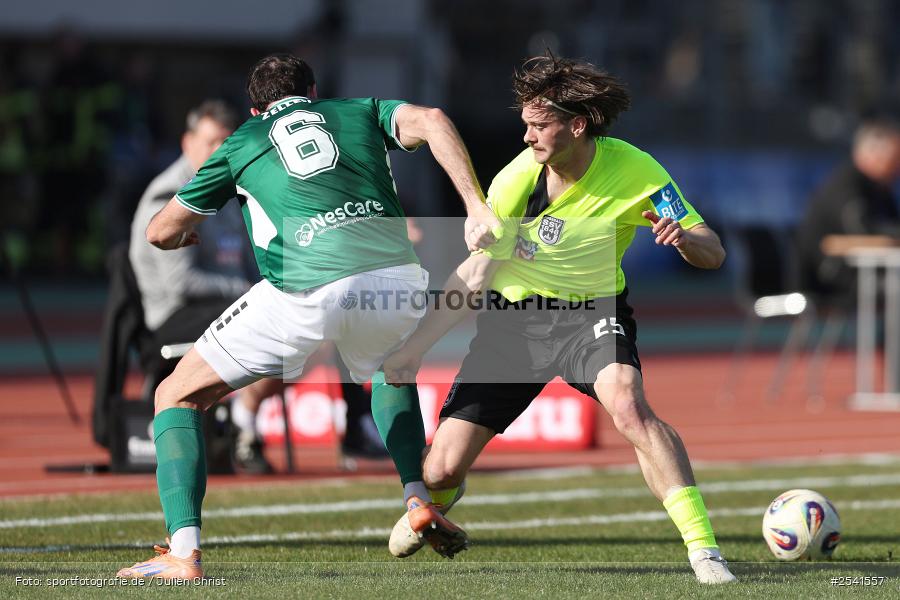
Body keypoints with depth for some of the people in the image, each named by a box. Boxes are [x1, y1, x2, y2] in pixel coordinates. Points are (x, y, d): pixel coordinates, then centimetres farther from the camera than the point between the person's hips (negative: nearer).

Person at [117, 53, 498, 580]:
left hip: (306, 290, -3)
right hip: (397, 275, 3)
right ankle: (420, 502, 21)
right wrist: (477, 207, 0)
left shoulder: (240, 144, 25)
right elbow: (430, 120, 5)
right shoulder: (362, 112, 27)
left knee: (177, 397, 13)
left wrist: (188, 232, 56)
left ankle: (183, 554, -4)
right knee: (389, 369, 40)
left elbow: (161, 233, 32)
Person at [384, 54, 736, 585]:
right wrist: (414, 350, -6)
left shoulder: (634, 171, -18)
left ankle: (703, 548, -32)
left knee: (628, 405, -36)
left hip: (593, 312, -1)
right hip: (515, 318, 2)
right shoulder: (517, 180, -16)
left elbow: (713, 254, -15)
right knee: (444, 468, -3)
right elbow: (477, 274, -5)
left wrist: (683, 237, -39)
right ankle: (436, 500, 38)